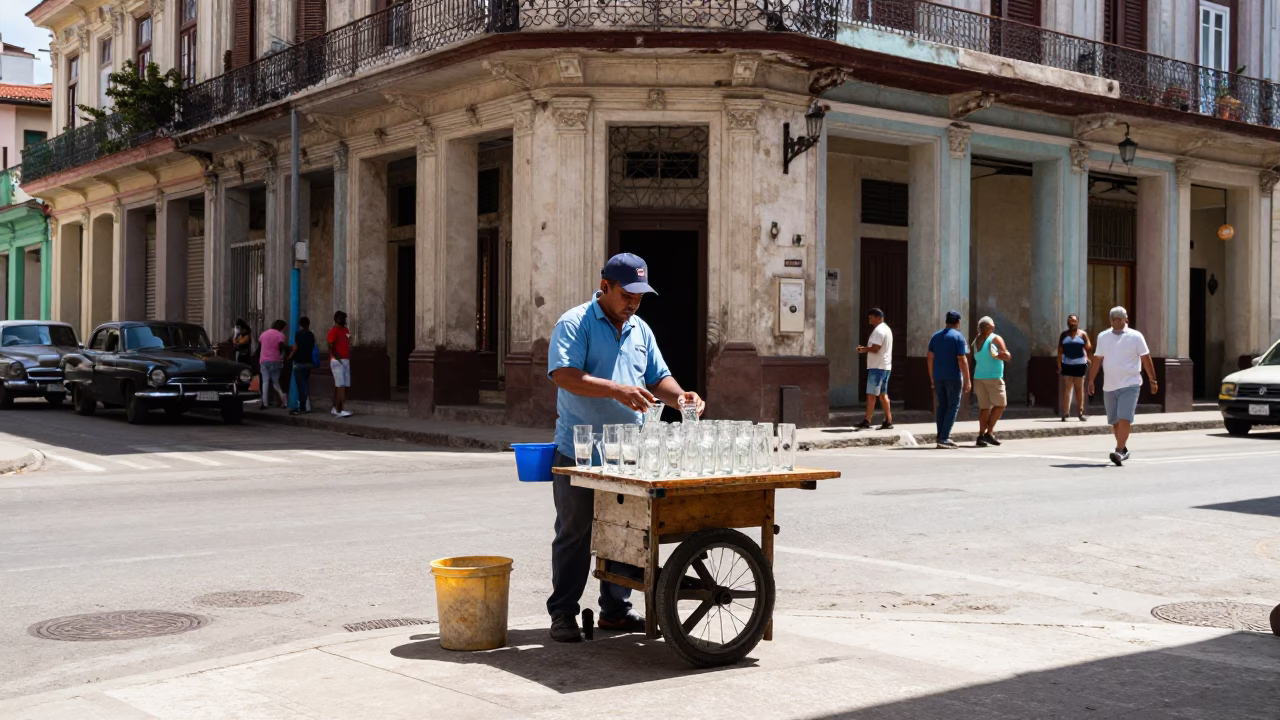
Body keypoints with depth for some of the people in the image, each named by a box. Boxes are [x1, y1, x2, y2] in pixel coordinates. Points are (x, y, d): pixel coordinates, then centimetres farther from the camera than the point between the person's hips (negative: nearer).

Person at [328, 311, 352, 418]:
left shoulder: (346, 331, 16)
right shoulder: (333, 331, -9)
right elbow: (331, 348, -14)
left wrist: (349, 360, 14)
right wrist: (340, 359, -16)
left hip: (346, 361, 8)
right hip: (337, 361, -8)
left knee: (340, 385, 9)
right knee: (340, 385, -13)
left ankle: (335, 408, 16)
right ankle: (339, 410, -15)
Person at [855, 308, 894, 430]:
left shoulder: (878, 330, -15)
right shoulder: (886, 329, 18)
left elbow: (875, 349, -22)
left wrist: (864, 349, -5)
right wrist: (866, 348, 9)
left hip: (877, 367, -10)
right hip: (885, 366, 10)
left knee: (871, 394, -9)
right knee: (883, 394, 12)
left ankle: (867, 422, -10)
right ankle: (888, 421, 11)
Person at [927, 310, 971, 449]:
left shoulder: (935, 336, 9)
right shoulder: (958, 337, -9)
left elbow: (930, 358, 9)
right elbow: (962, 360, -13)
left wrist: (932, 378, 15)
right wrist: (967, 380, -10)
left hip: (938, 377, 6)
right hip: (953, 377, -6)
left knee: (942, 406, 12)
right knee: (953, 406, -1)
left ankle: (941, 437, 11)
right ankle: (944, 439, -9)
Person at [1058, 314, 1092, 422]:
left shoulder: (1083, 334, 5)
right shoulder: (1064, 335, 7)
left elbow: (1088, 347, 3)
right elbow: (1060, 351, 5)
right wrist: (1059, 365, -3)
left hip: (1080, 364, 0)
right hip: (1067, 364, 0)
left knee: (1079, 388, 6)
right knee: (1067, 388, -3)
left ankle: (1080, 412, 14)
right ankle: (1065, 413, -4)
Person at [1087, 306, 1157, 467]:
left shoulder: (1135, 337, -3)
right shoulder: (1103, 337, 8)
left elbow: (1146, 359, -1)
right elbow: (1097, 360, 10)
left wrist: (1153, 380, -1)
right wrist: (1091, 380, 6)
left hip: (1129, 385, -4)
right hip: (1109, 386, 4)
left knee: (1124, 419, -16)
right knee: (1114, 421, 12)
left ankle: (1119, 452, -18)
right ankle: (1123, 449, 29)